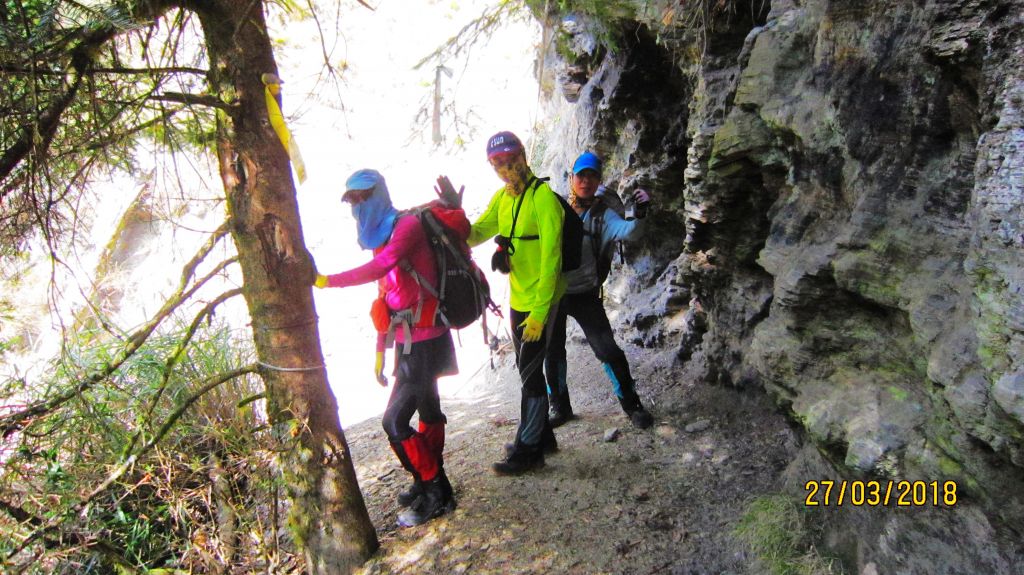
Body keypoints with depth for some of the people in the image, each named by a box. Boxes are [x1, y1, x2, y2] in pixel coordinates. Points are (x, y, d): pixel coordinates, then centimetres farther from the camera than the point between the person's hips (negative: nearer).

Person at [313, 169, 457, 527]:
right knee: (428, 412, 18)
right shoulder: (380, 238, 12)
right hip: (408, 341, 9)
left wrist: (325, 281, -30)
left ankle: (435, 494, 6)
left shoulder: (407, 227, -14)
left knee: (395, 421, -8)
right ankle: (432, 483, 32)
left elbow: (379, 267, -33)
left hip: (424, 341, -9)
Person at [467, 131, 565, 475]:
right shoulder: (501, 198, 7)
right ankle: (542, 436, 33)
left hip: (540, 302, -8)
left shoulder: (543, 197, -18)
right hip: (518, 300, 8)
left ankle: (528, 449, 12)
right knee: (528, 369, 17)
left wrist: (540, 310, -23)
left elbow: (551, 259, -21)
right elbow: (474, 236, 6)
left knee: (530, 373, -2)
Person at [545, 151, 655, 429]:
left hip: (585, 294, -2)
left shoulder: (602, 213, -6)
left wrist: (640, 214, -44)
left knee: (608, 349, -5)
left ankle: (631, 403, 15)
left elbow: (624, 230, -25)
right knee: (553, 352, 11)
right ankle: (559, 406, 31)